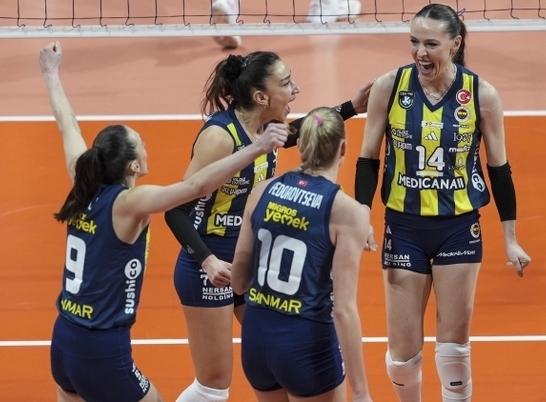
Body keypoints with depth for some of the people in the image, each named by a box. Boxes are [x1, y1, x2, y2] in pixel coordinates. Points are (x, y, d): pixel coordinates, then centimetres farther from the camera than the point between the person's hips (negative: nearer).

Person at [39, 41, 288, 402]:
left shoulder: (86, 191, 2)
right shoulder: (128, 203, -17)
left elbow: (68, 127, 18)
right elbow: (196, 186, -31)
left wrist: (52, 73, 32)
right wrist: (257, 149, -38)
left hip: (63, 341, 8)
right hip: (101, 351, -7)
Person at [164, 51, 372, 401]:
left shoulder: (265, 129, -1)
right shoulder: (219, 135, -24)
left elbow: (293, 134, 25)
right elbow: (176, 210, -24)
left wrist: (351, 108, 16)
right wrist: (208, 261, -36)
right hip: (210, 270, -8)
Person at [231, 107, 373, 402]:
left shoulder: (263, 191, 2)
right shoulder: (347, 211, -12)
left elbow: (237, 281, 8)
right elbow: (344, 308, -17)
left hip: (256, 336, 5)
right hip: (308, 343, -5)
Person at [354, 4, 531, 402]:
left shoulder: (481, 94, -8)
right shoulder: (389, 87, -8)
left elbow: (499, 169, 2)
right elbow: (368, 160, 1)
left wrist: (511, 239, 2)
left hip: (459, 229, 0)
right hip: (404, 228, 0)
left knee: (454, 343, 3)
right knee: (403, 350, 2)